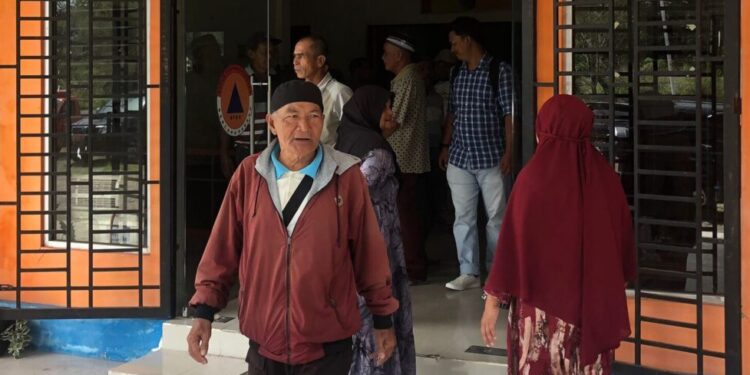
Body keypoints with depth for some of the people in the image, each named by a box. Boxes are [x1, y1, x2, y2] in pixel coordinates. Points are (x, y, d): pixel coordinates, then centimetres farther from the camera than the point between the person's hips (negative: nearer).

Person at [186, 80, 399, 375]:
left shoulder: (346, 176, -6)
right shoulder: (249, 174, -1)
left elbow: (369, 251, 2)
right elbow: (223, 248, 4)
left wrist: (383, 318, 8)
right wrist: (204, 311, 1)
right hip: (263, 346, 2)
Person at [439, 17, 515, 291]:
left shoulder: (499, 71, -6)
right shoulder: (456, 74, 10)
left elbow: (509, 114, -9)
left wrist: (508, 152, -13)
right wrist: (445, 146, 12)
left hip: (491, 157, -5)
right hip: (459, 158, 5)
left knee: (496, 217, 3)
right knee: (463, 217, 6)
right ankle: (469, 273, 12)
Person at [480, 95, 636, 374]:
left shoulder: (535, 178, -14)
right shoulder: (604, 177, -1)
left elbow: (512, 243, -13)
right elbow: (624, 239, 8)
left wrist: (494, 299, -6)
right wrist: (613, 287, 22)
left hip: (542, 303, -4)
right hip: (594, 304, 4)